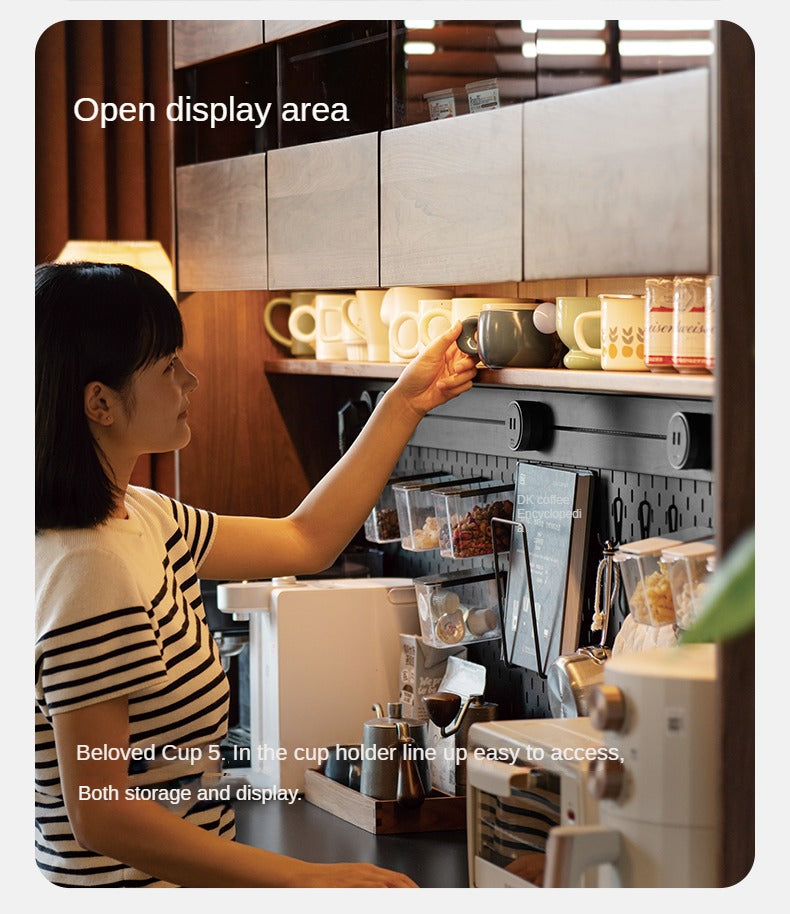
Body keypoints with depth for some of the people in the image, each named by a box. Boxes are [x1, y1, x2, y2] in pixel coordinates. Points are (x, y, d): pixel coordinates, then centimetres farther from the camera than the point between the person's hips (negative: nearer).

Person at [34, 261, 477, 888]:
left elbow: (306, 541, 17)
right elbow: (101, 816, -26)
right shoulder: (89, 569, -25)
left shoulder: (138, 518, 5)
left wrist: (406, 405, 16)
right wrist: (308, 879, -28)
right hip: (127, 883, -10)